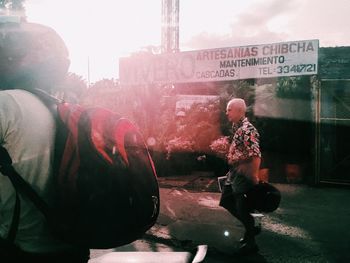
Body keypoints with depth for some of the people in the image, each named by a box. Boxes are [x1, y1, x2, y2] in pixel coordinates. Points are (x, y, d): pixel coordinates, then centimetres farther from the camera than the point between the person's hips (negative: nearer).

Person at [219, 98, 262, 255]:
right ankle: (251, 227, 31)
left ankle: (250, 243, 18)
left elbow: (256, 155, -25)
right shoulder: (237, 127, 10)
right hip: (234, 173, 10)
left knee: (242, 209, 1)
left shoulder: (247, 130, -19)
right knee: (226, 201, 18)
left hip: (243, 175, -10)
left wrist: (254, 176, -25)